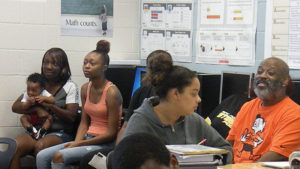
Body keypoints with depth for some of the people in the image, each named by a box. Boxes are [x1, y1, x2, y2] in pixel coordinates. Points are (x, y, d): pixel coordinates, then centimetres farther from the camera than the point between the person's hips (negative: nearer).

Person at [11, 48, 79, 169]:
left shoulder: (70, 87, 5)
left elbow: (71, 117, -5)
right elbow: (15, 107, 10)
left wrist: (50, 106, -20)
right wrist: (35, 107, -11)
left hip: (60, 133, -3)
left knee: (40, 146, -36)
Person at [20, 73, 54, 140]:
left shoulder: (44, 93, -15)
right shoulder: (26, 95, -12)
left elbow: (53, 100, -23)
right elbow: (23, 107, -18)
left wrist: (44, 98, -37)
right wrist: (29, 103, -38)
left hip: (42, 116, -1)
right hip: (30, 116, 1)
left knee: (49, 117, -27)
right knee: (22, 118, -23)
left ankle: (42, 130, -33)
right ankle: (31, 130, -33)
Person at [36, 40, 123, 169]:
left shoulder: (111, 92, -14)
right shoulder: (85, 88, 9)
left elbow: (111, 133, -14)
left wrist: (79, 143, -14)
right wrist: (75, 142, -5)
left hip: (105, 144, -8)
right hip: (87, 139, 8)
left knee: (59, 157, -26)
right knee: (42, 156, -8)